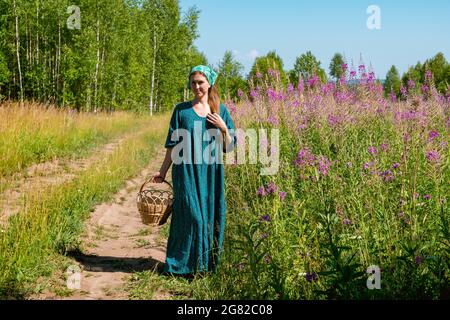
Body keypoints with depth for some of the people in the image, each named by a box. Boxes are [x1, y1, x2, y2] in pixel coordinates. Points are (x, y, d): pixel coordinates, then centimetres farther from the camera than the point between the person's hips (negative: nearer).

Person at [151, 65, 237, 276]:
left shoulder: (221, 110, 8)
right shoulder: (181, 110, 3)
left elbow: (229, 146, 6)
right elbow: (173, 144, 6)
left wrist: (223, 128, -11)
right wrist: (163, 171, 4)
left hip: (211, 173, 2)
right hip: (187, 172, -2)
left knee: (211, 217, 5)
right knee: (191, 216, -7)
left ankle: (209, 263, 19)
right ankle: (186, 264, 4)